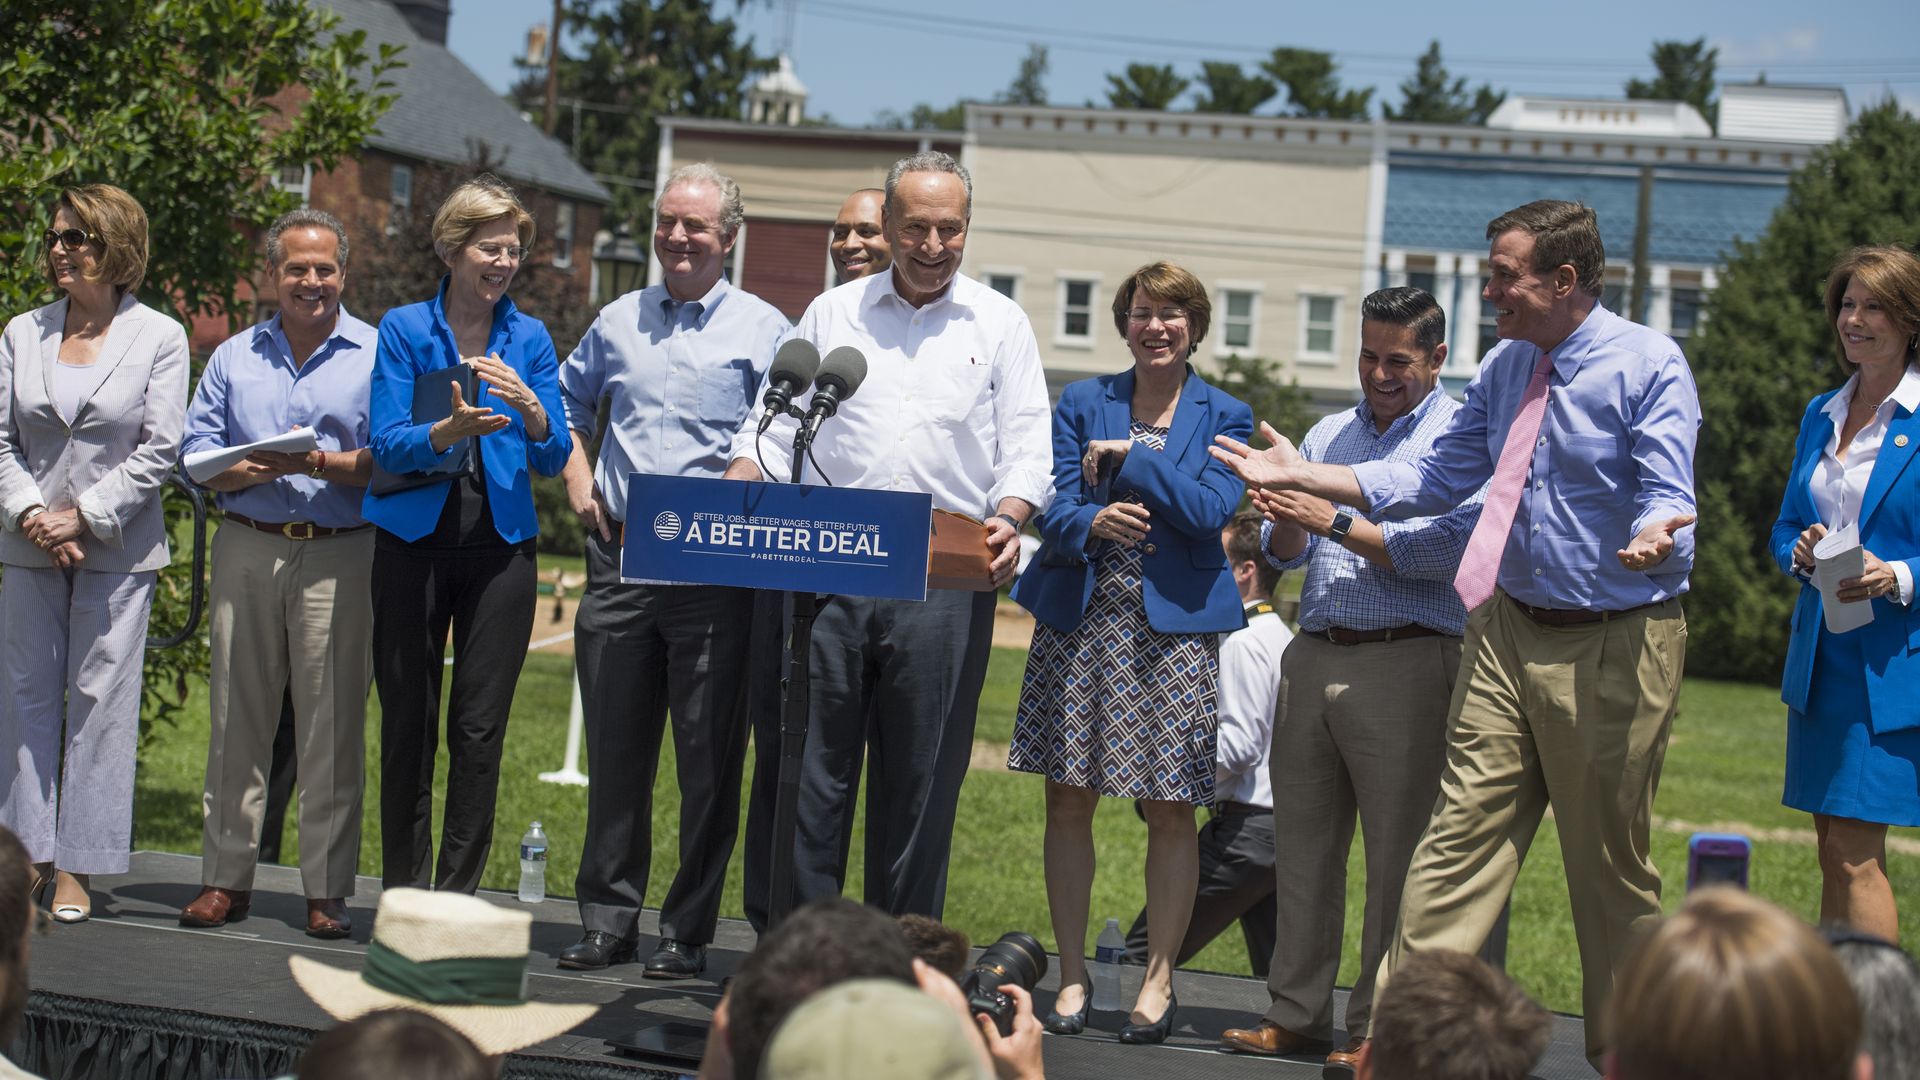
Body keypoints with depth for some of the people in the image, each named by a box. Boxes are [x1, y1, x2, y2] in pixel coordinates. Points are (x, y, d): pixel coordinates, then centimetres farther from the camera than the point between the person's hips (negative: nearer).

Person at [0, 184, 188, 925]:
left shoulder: (160, 338, -2)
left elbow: (159, 449, -6)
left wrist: (84, 517, -11)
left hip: (118, 549, -3)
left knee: (100, 700, -2)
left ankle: (76, 866, 4)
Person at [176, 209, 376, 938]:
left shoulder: (376, 354, 5)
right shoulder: (234, 357, 15)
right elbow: (196, 455, 8)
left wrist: (319, 463, -17)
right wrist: (254, 469, -11)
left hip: (339, 556, -3)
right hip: (247, 550, 3)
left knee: (332, 726, -3)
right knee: (237, 716, 4)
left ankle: (327, 890, 3)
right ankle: (226, 877, 11)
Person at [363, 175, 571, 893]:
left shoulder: (529, 338, 7)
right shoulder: (404, 329, 1)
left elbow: (554, 459, 1)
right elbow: (389, 446, -8)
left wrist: (531, 412, -20)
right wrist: (451, 430, -27)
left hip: (500, 547, 1)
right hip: (414, 543, -1)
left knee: (479, 728, 1)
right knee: (408, 724, 2)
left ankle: (458, 892, 9)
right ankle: (404, 890, 12)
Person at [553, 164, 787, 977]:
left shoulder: (763, 329, 2)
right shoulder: (619, 321, 15)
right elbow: (570, 400, 30)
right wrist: (577, 479, 16)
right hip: (619, 558, 4)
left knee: (708, 758, -2)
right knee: (615, 748, 8)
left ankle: (689, 931, 6)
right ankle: (607, 918, 17)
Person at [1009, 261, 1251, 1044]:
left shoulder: (1223, 415, 6)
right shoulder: (1083, 403, 10)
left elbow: (1212, 511, -9)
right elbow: (1054, 509, 1)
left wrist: (1128, 457, -9)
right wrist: (1093, 523, -21)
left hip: (1175, 629, -1)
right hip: (1080, 622, 2)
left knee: (1171, 810, -1)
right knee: (1068, 798, 2)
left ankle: (1158, 981, 9)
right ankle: (1072, 976, 12)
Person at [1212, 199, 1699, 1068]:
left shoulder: (1649, 366, -11)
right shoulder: (1505, 367, 9)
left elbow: (1668, 499, -17)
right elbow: (1435, 480, 14)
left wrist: (1653, 538, -42)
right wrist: (1301, 476, 10)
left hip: (1614, 645, -6)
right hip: (1510, 628, 6)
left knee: (1611, 867, 5)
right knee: (1459, 834, 2)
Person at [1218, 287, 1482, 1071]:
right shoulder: (1328, 435, 18)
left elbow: (1441, 550, -14)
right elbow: (1288, 554, 16)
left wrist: (1334, 521, -14)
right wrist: (1285, 522, -6)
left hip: (1405, 661, -6)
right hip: (1315, 654, 6)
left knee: (1397, 852, -4)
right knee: (1305, 839, 8)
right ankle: (1297, 1012, 15)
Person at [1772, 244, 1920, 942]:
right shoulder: (1821, 415, 14)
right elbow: (1785, 526, 18)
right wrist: (1800, 553, -3)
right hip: (1821, 652, 7)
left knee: (1856, 852, -11)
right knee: (1833, 851, 10)